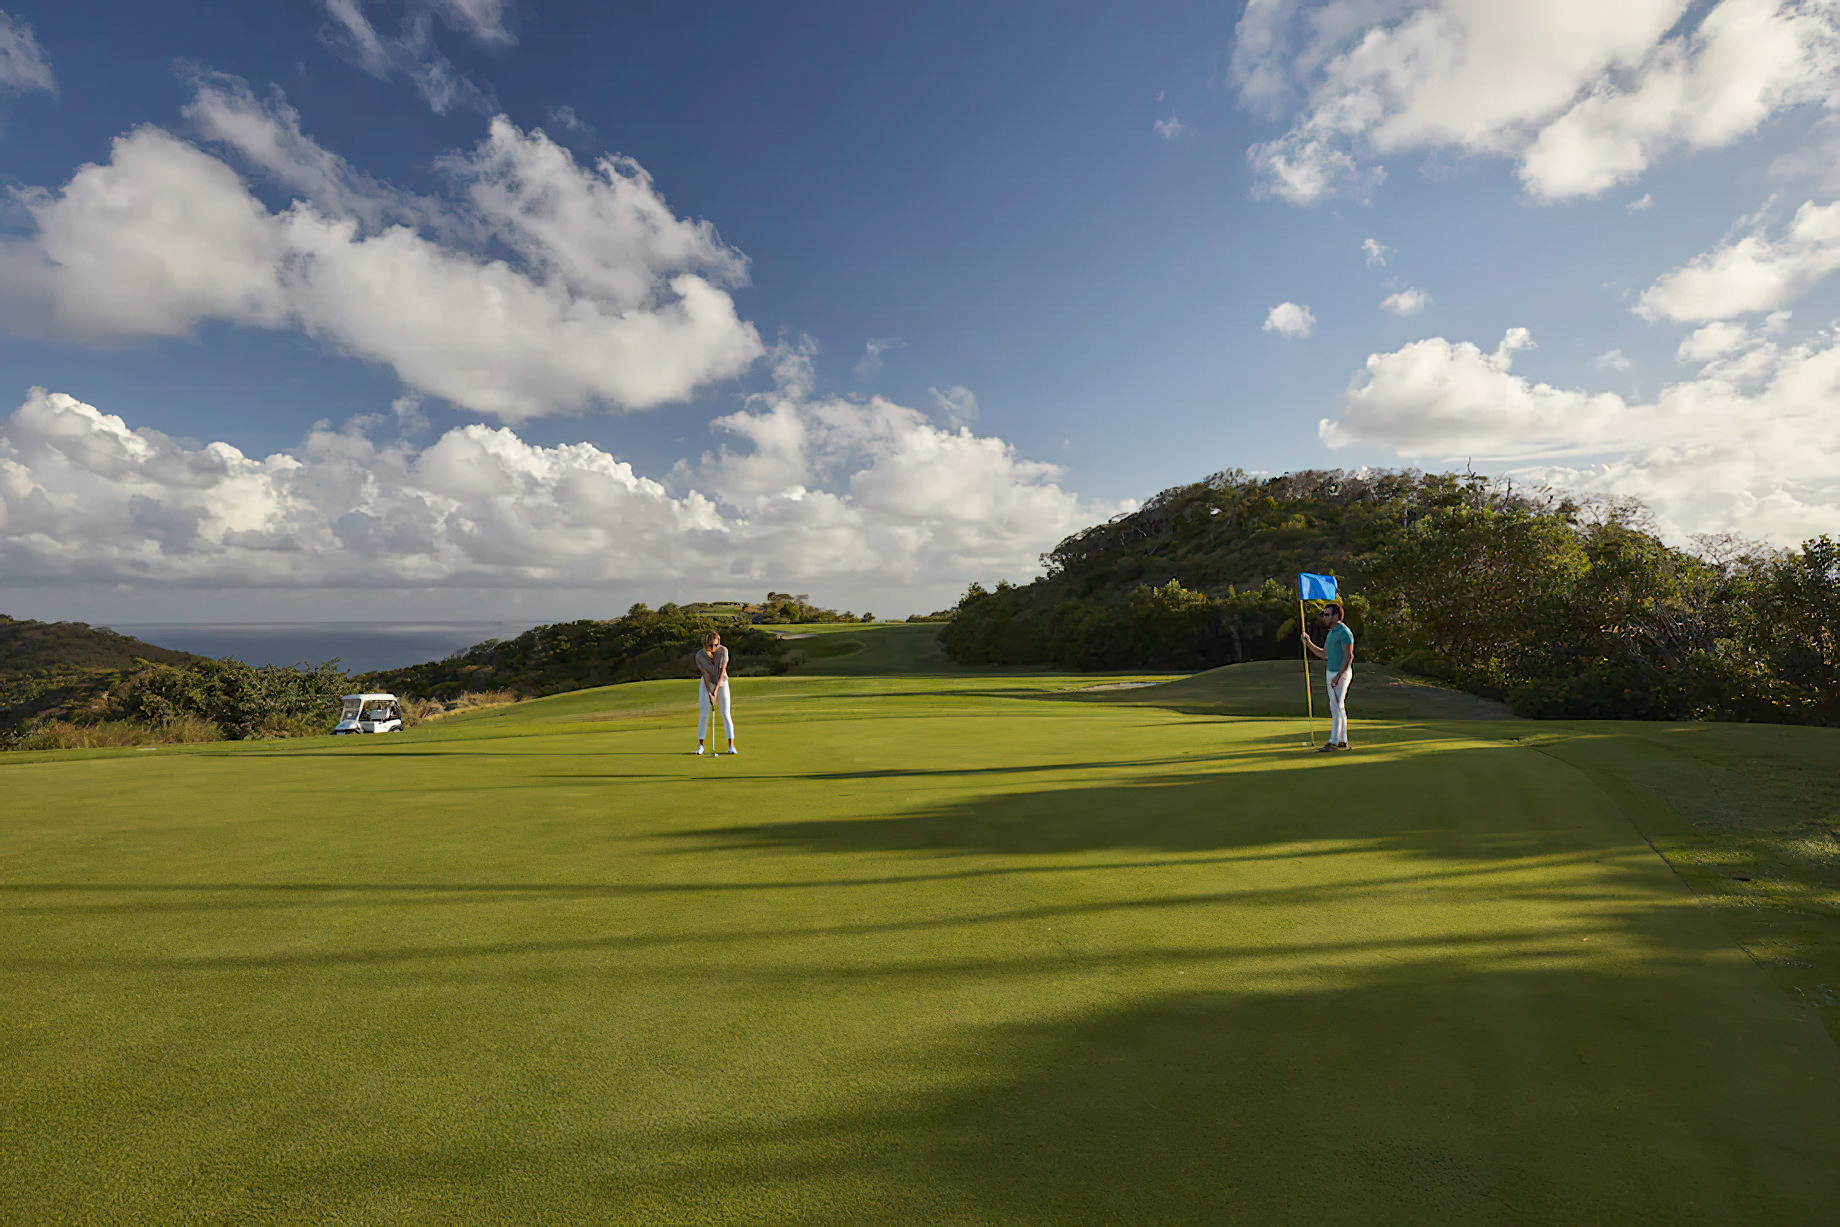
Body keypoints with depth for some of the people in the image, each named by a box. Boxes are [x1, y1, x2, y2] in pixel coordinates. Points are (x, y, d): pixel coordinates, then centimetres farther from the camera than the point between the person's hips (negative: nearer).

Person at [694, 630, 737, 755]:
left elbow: (722, 671, -20)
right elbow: (705, 675, -16)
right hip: (706, 684, 0)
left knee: (725, 714, -7)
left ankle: (731, 745, -6)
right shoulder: (699, 656, -17)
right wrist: (710, 693, -21)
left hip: (722, 683, 0)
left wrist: (716, 689, -25)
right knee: (703, 714, -4)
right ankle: (700, 745, 4)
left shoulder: (723, 651, -19)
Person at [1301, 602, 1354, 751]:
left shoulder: (1344, 632, -14)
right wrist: (1308, 643, 12)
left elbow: (1349, 656, -19)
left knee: (1337, 706, -8)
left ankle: (1334, 741, -6)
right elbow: (1324, 654, 21)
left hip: (1341, 673, -9)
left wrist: (1338, 676, -23)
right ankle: (1343, 741, 15)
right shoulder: (1331, 633, 15)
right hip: (1330, 672, 9)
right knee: (1336, 707, 10)